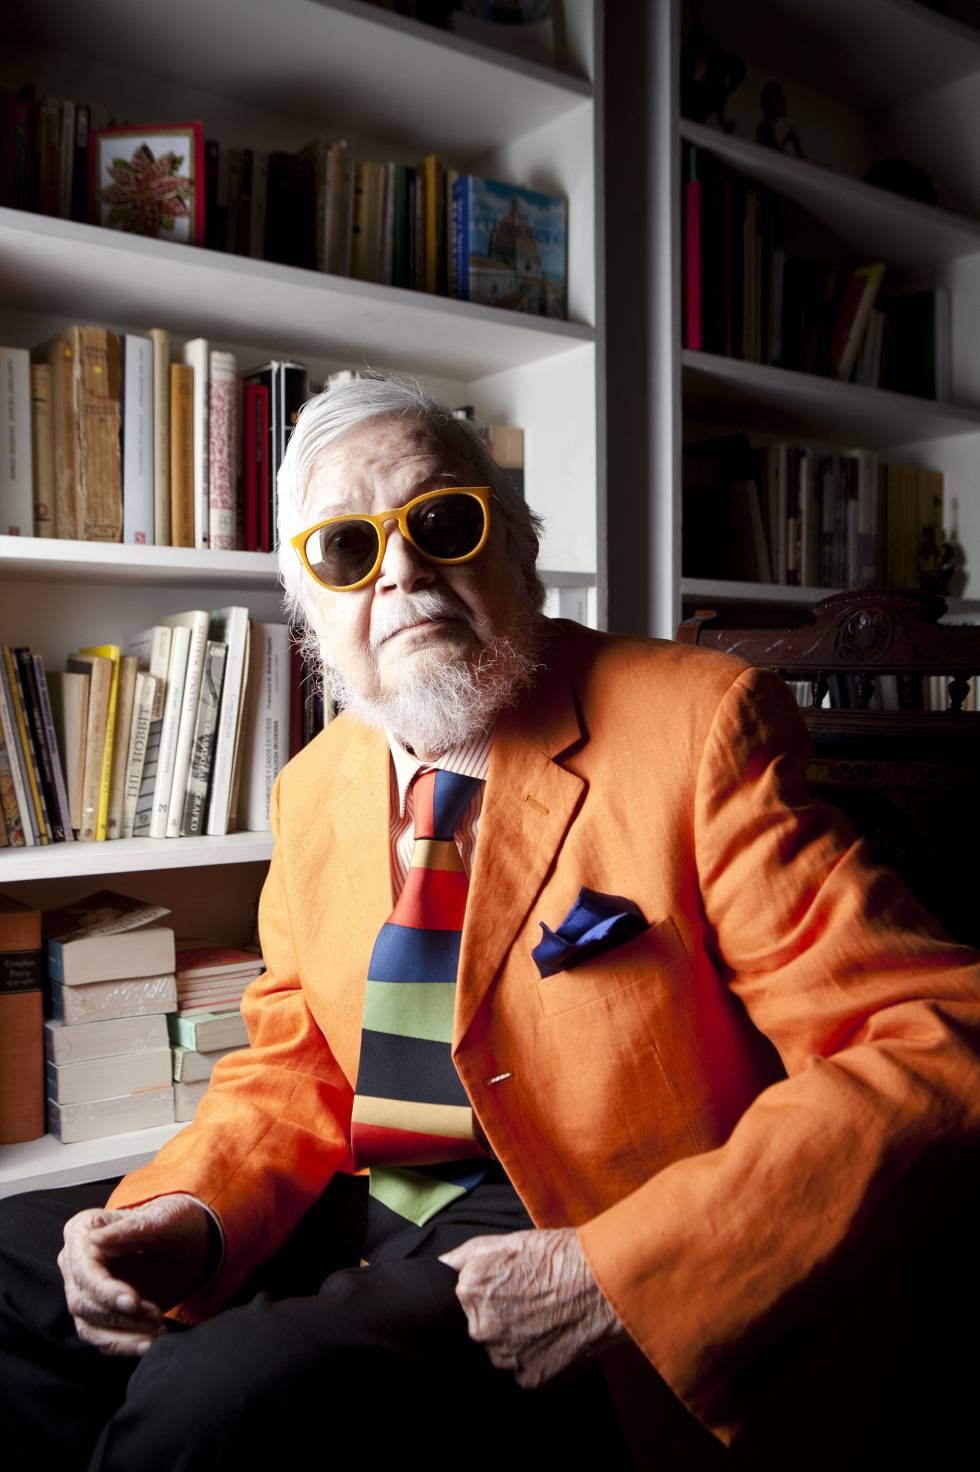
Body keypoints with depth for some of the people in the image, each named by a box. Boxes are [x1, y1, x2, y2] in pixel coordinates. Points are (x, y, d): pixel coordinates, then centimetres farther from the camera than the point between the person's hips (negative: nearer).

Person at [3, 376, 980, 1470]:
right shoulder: (313, 791, 6)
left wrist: (613, 1271, -25)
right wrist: (192, 1216, -10)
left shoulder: (699, 726, -15)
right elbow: (297, 1068, 12)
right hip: (365, 1211, 7)